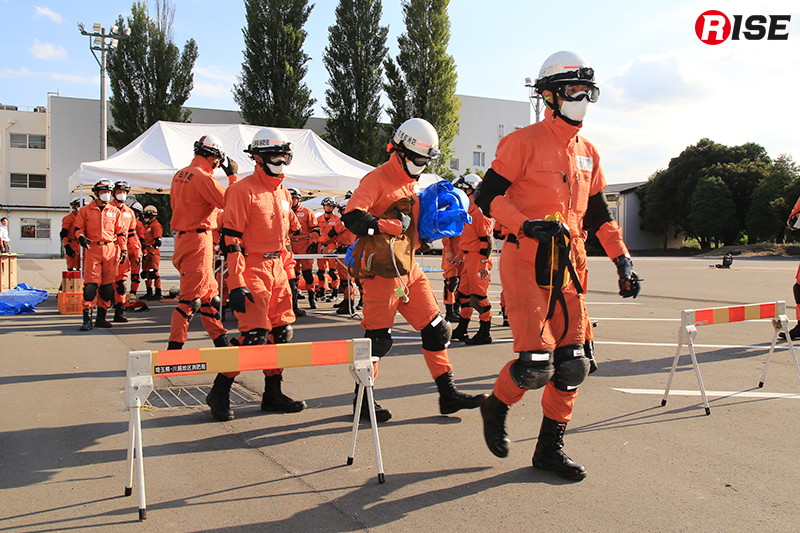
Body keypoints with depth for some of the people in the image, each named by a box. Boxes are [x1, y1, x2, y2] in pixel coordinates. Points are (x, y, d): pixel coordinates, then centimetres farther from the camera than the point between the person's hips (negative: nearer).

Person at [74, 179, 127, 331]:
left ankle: (101, 317, 12)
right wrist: (81, 237, -12)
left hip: (111, 250, 3)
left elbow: (121, 232, 15)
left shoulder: (115, 212, 13)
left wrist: (123, 249, 7)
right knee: (91, 284, -10)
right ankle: (87, 318, -7)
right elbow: (78, 228, 9)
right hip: (92, 250, -2)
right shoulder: (85, 210, 7)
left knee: (108, 285, 2)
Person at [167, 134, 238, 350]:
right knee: (192, 298, -6)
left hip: (183, 238, 10)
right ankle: (174, 347, -4)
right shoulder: (203, 177, -15)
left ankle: (220, 340, 25)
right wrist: (233, 176, -5)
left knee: (209, 293, 16)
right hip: (198, 240, -10)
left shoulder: (180, 175, 14)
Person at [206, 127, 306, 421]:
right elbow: (231, 239, -13)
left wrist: (289, 275, 19)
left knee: (281, 332, 8)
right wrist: (236, 284, -19)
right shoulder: (243, 190, -9)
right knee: (254, 335, -12)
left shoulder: (284, 193, 16)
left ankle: (273, 394, 21)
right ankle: (219, 393, 5)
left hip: (277, 270, 8)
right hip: (252, 270, -8)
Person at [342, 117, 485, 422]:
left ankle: (447, 394, 17)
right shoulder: (377, 180, -9)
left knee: (435, 330, 7)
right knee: (378, 339, -3)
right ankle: (362, 399, 14)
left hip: (409, 270, 9)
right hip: (381, 272, -8)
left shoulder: (413, 184, 18)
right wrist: (392, 225, -23)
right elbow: (352, 217, -24)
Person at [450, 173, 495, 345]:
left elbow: (487, 240, -18)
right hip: (469, 260, 10)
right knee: (464, 293, 15)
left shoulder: (480, 212, -15)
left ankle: (485, 334, 2)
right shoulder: (470, 211, 17)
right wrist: (460, 255, 27)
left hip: (478, 260, -10)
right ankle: (461, 331, 25)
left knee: (479, 296, -6)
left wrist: (484, 263, -21)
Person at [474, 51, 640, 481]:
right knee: (536, 362, -11)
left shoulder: (588, 152, 17)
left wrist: (622, 260, 15)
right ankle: (496, 407, 20)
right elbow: (486, 196, -8)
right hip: (526, 262, -7)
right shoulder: (524, 142, -4)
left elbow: (598, 214, 22)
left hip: (569, 264, 7)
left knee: (571, 362, 6)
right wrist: (526, 226, -22)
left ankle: (550, 448, 21)